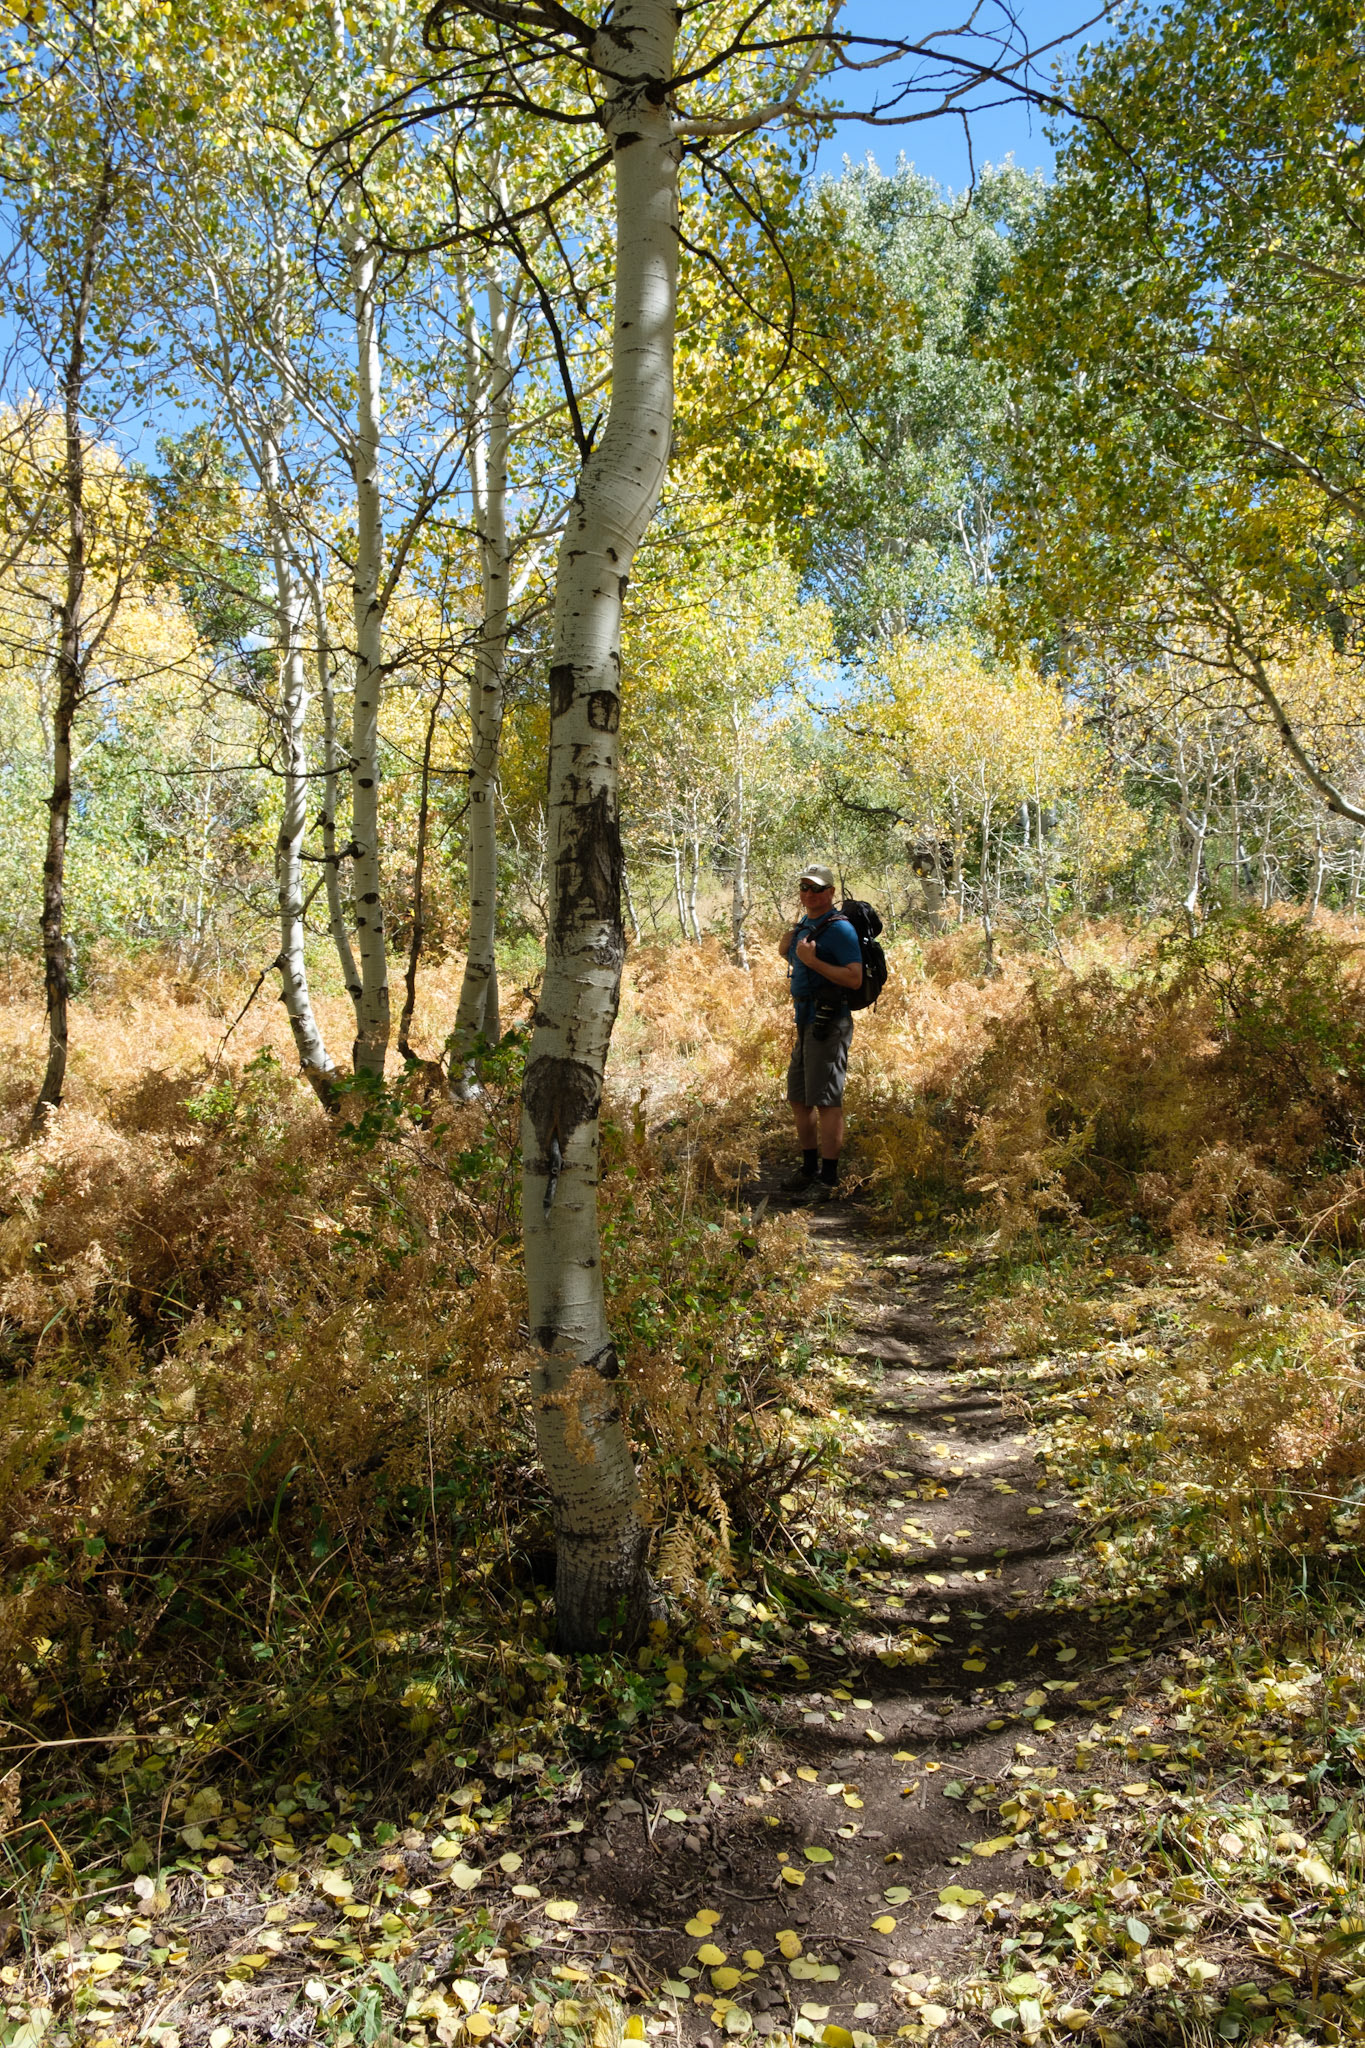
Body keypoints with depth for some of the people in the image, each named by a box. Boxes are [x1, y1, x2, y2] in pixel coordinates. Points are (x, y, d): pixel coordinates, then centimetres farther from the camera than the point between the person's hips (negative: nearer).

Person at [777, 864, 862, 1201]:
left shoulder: (839, 929, -12)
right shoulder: (805, 924, 15)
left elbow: (855, 978, -21)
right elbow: (783, 950, 34)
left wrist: (813, 961, -25)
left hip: (828, 1024, -10)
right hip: (805, 1022, 10)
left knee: (826, 1101, -8)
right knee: (799, 1099, 16)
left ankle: (828, 1180, -4)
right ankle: (809, 1170, 28)